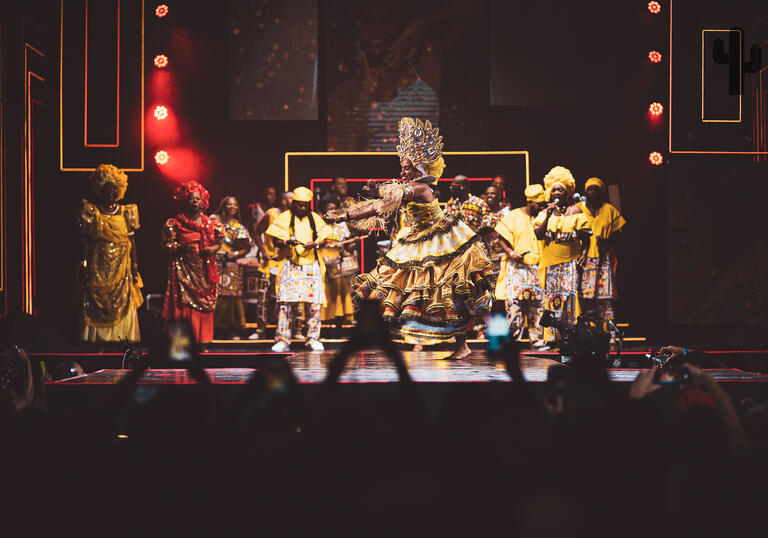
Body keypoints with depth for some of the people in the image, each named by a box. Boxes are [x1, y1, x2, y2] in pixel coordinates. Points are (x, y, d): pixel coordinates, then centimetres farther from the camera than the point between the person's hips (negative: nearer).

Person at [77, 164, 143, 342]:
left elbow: (132, 243, 7)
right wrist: (84, 270, -7)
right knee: (97, 315, -1)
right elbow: (85, 243, -1)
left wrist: (135, 271, 3)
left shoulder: (126, 213, 7)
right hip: (98, 272, -2)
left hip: (122, 272, 2)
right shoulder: (92, 212, 0)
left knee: (123, 313, 2)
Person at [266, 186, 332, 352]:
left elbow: (324, 237, 11)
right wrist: (287, 242, -20)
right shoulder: (285, 218, 4)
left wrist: (315, 243, -10)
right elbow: (276, 240, 1)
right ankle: (282, 340, -4)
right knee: (285, 301, -10)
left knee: (315, 302, -4)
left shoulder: (315, 218, 12)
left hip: (312, 265, 2)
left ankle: (313, 339, 6)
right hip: (291, 265, -2)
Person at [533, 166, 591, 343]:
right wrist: (549, 215, -10)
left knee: (570, 294, -11)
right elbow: (538, 235, -2)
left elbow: (585, 237, 6)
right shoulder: (545, 213, 10)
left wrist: (584, 253, -9)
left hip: (571, 262, -2)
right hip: (550, 262, 2)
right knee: (551, 296, -1)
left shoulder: (576, 212, 5)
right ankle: (551, 337, 2)